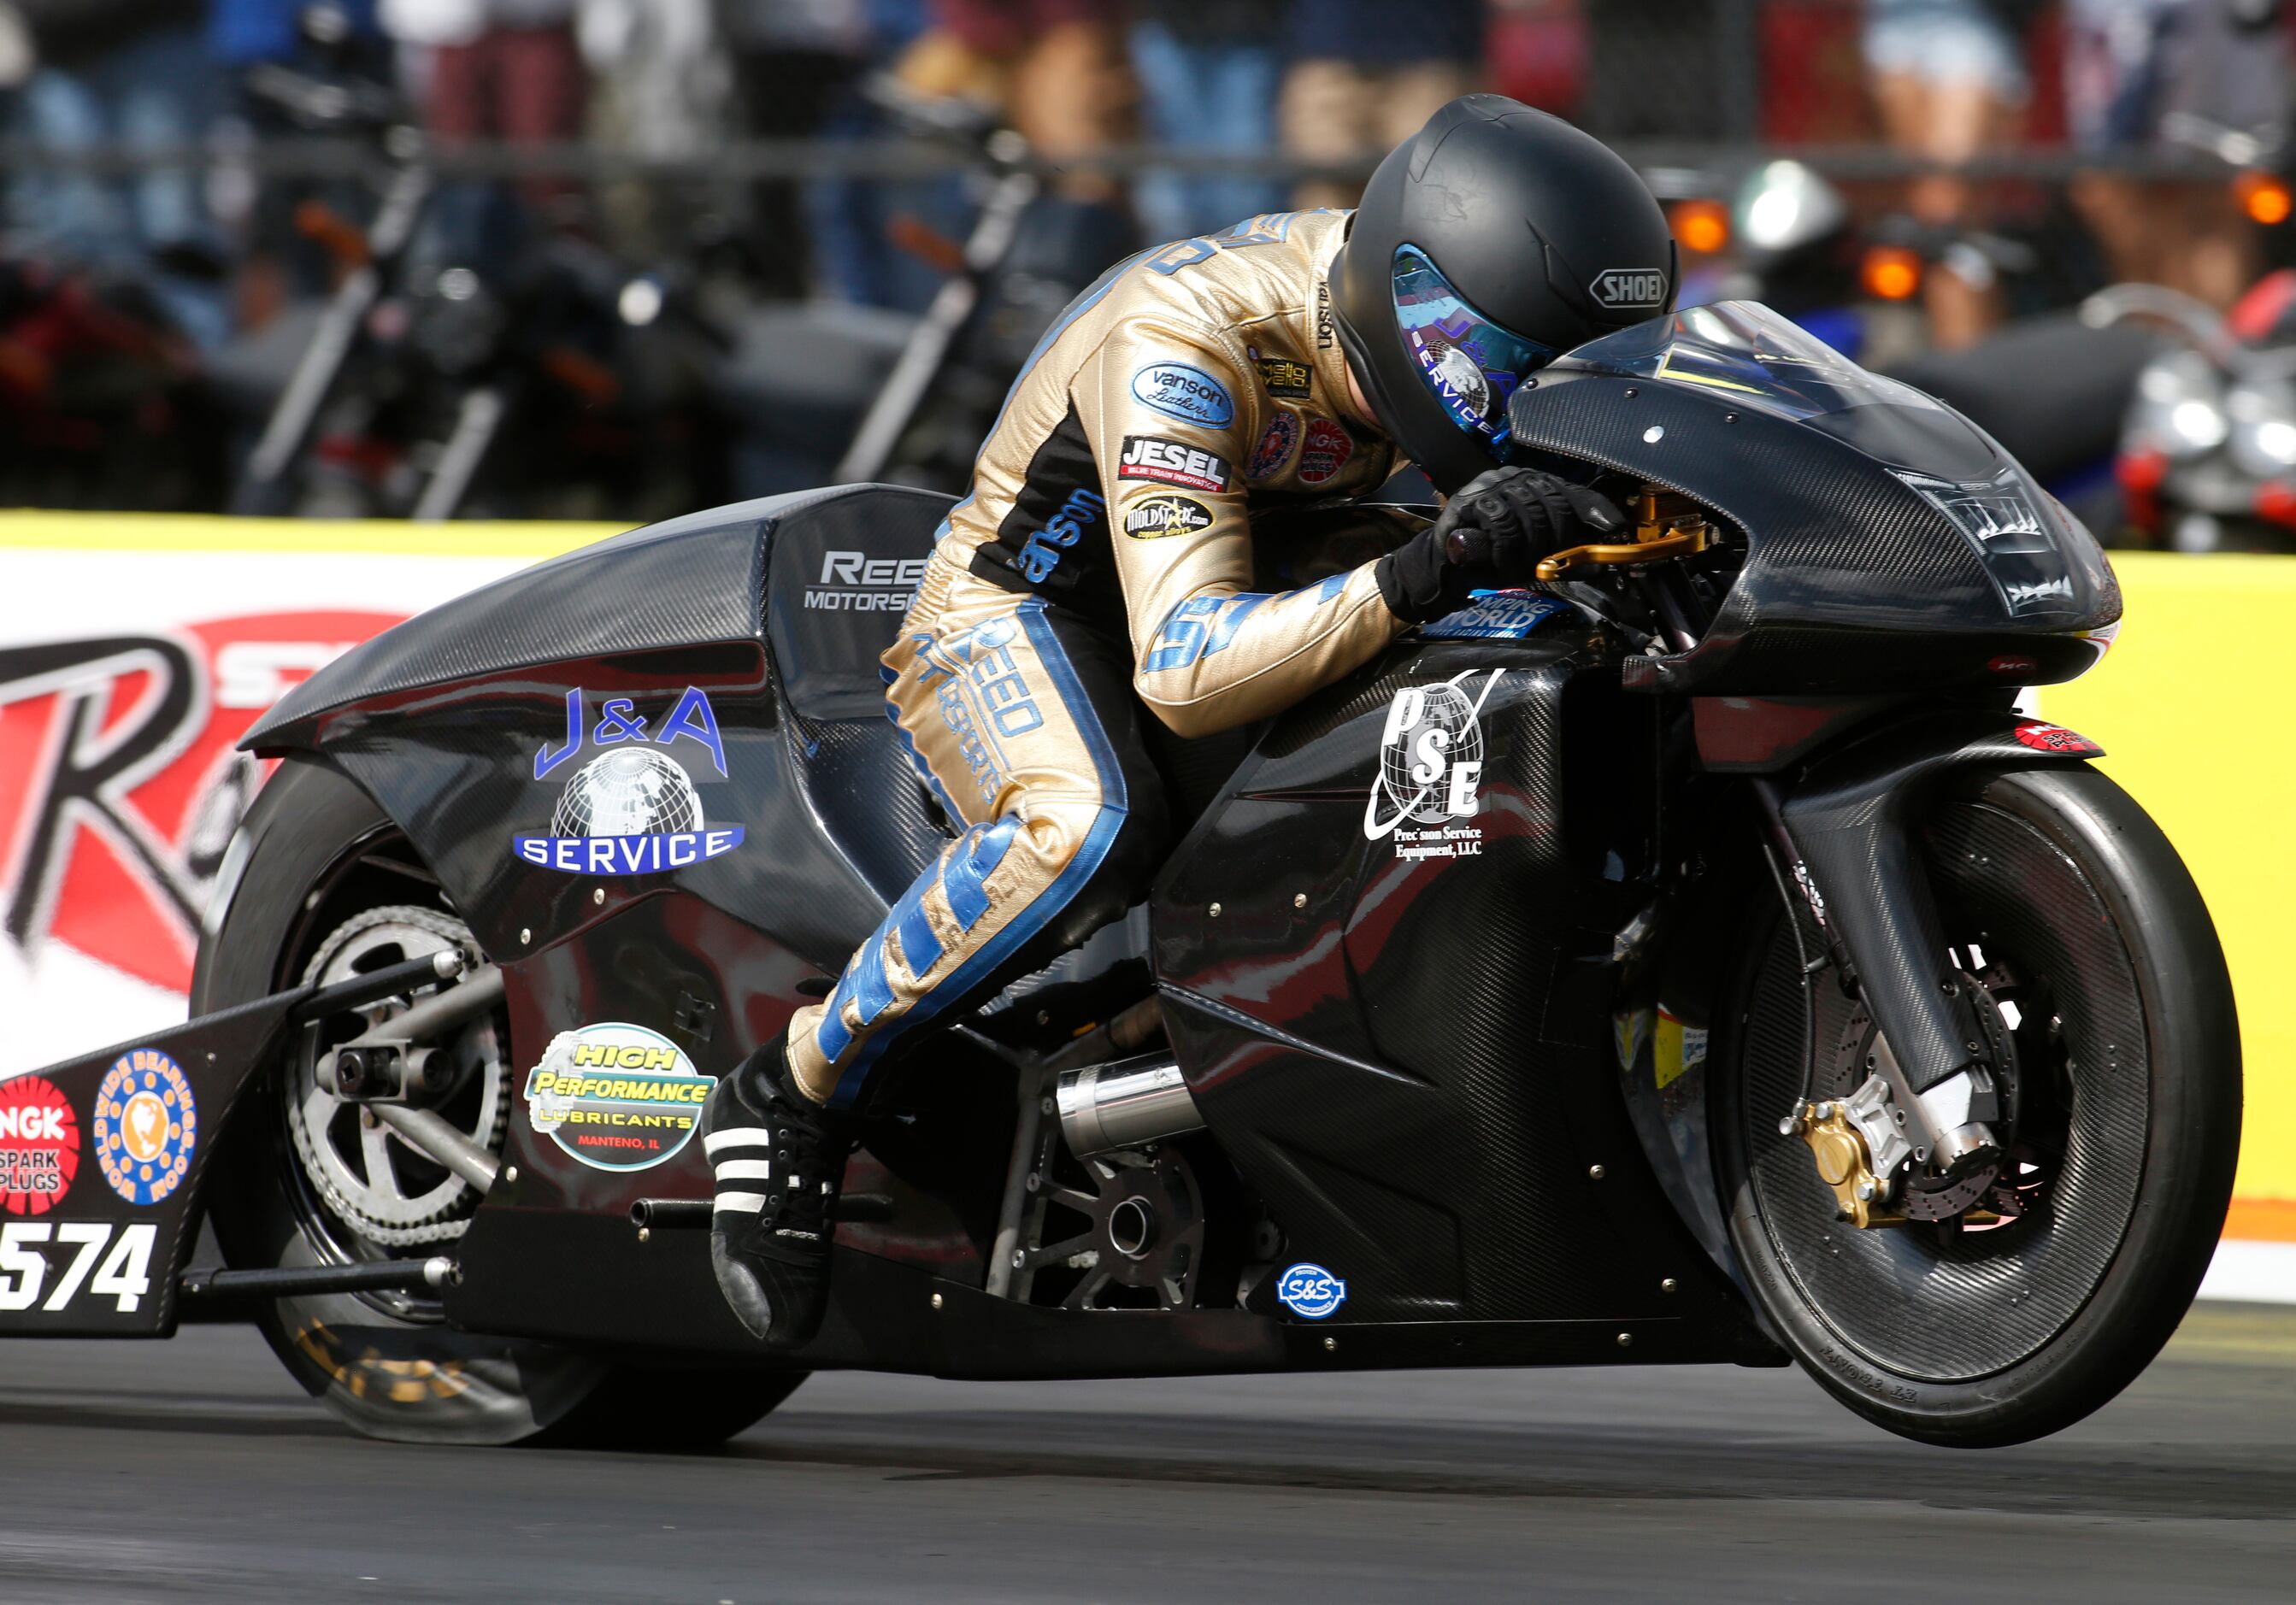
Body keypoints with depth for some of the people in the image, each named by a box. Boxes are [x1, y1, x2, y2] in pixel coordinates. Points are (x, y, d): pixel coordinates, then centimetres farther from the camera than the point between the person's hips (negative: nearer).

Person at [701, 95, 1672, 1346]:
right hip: (1013, 597, -9)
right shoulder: (1183, 341, -34)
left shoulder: (1411, 307, -11)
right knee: (1093, 826, -40)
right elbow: (1183, 669, -44)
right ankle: (786, 1098, -22)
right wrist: (1418, 576, -57)